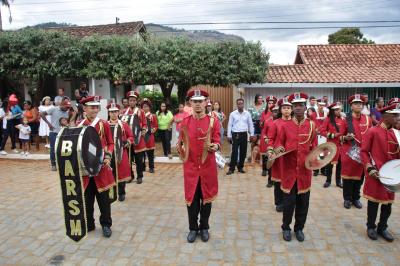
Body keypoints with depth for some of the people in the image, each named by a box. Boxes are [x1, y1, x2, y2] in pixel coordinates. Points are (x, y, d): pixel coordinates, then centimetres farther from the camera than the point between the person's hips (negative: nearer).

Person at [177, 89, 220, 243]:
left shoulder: (213, 121, -2)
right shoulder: (185, 122, 2)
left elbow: (217, 142, -4)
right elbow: (181, 141, 7)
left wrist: (215, 146, -26)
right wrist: (179, 146, -15)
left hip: (208, 167, -1)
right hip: (191, 167, 1)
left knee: (206, 197, 11)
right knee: (191, 198, 8)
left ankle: (204, 228, 30)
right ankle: (193, 228, 27)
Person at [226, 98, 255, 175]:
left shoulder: (247, 113, 4)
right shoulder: (233, 114, 0)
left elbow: (250, 124, 9)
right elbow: (230, 125, 1)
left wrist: (252, 134, 5)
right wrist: (229, 135, -3)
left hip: (244, 134, 3)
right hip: (235, 134, -2)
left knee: (243, 152, 8)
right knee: (234, 152, -5)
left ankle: (240, 167, 21)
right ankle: (231, 168, 1)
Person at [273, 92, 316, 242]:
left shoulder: (312, 125, 3)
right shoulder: (285, 126, 0)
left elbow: (314, 146, 10)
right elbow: (278, 143, 4)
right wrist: (278, 148, -18)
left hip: (305, 170, 1)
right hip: (289, 170, -1)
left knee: (303, 201, 10)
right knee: (289, 201, 5)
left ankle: (299, 228, 29)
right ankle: (286, 228, 25)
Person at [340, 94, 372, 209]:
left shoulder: (368, 119, 4)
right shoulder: (346, 119, -4)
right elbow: (341, 137, 1)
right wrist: (346, 138, -20)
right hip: (348, 152, -3)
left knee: (360, 176, 11)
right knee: (347, 176, 4)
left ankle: (356, 198, 26)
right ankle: (347, 199, 18)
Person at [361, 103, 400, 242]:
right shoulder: (372, 132, -10)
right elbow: (364, 152, -9)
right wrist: (370, 168, -18)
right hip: (376, 174, -6)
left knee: (388, 202, 13)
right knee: (374, 201, 5)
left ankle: (382, 228, 29)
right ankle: (371, 227, 22)